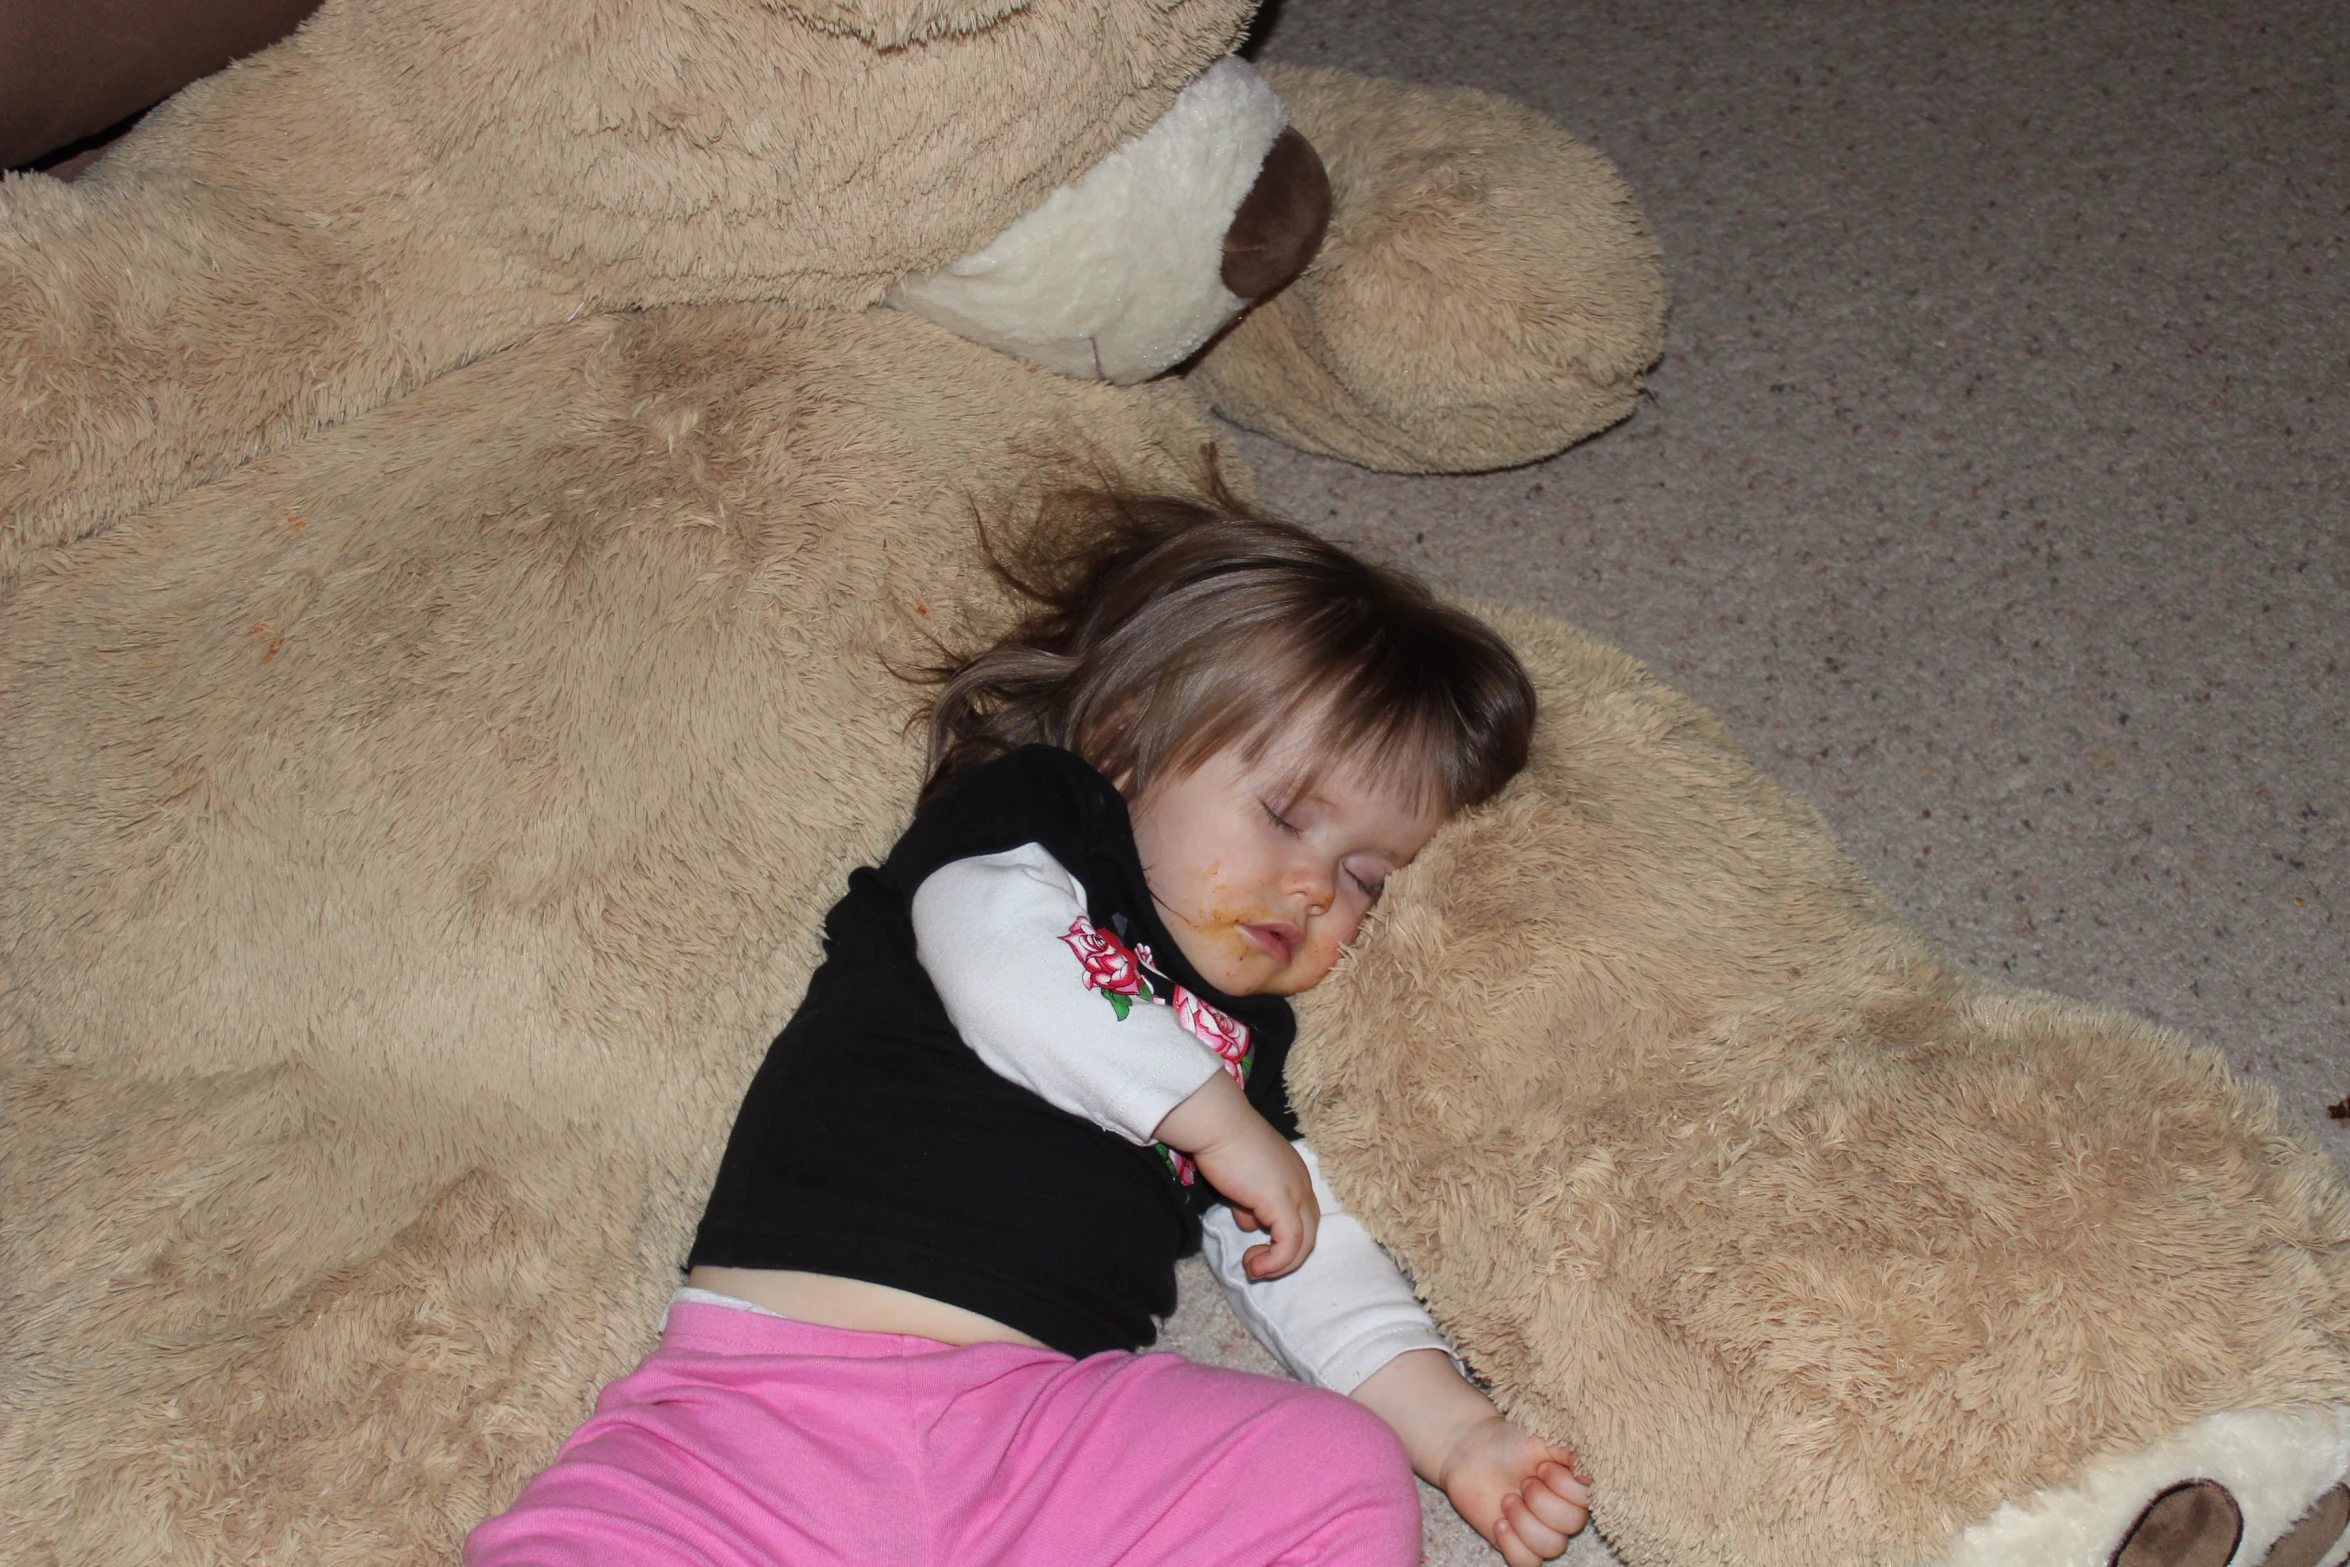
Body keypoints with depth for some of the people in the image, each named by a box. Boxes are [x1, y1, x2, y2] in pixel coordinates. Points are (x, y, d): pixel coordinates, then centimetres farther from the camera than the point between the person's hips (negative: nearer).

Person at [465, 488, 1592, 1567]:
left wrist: (1458, 1433, 9)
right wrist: (1214, 1116, 1)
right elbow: (1002, 971, -7)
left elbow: (1308, 1264, 23)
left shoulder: (1243, 1034, 29)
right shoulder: (1023, 810, 14)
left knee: (1350, 1475, -19)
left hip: (1040, 1415, 4)